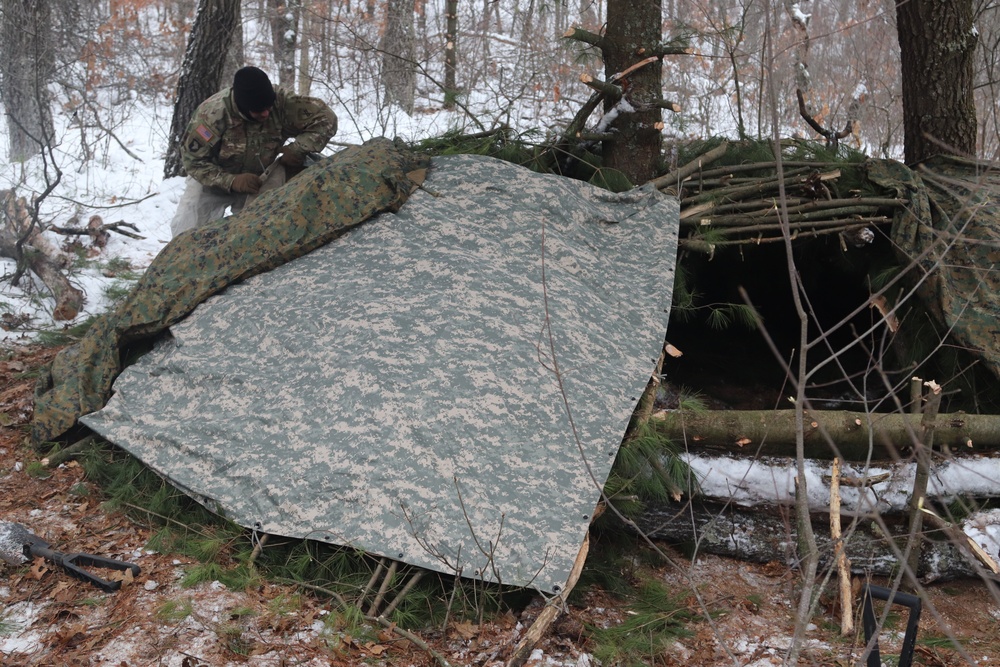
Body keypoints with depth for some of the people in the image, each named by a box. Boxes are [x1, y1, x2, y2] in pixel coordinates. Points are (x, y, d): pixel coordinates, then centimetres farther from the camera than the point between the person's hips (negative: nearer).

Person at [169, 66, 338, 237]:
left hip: (257, 182, 2)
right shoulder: (213, 112, -33)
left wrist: (298, 149, -30)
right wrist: (231, 181, -34)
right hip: (213, 181, -1)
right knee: (186, 230, -15)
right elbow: (193, 159, -23)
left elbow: (325, 119, -20)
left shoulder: (281, 103, -27)